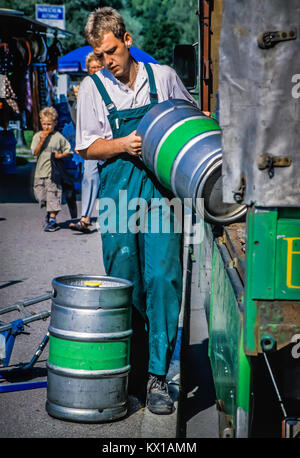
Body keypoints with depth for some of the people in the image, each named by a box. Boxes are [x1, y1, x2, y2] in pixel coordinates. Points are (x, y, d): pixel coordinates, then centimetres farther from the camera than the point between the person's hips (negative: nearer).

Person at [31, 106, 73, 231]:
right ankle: (50, 212, 36)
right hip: (40, 172, 4)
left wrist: (60, 155, -11)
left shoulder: (58, 137, -1)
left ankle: (52, 220, -2)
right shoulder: (37, 136, 6)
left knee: (53, 197, -7)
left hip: (53, 172, -4)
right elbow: (35, 152, -2)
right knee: (41, 196, 13)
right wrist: (42, 140, -12)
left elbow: (69, 151, 6)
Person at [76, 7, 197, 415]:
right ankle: (127, 369, 16)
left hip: (160, 187, 0)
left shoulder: (163, 76, 10)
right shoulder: (92, 87, 9)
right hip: (118, 193, 0)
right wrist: (123, 144, -9)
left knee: (162, 277, -10)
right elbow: (87, 147, 10)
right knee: (124, 283, 2)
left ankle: (157, 376, -6)